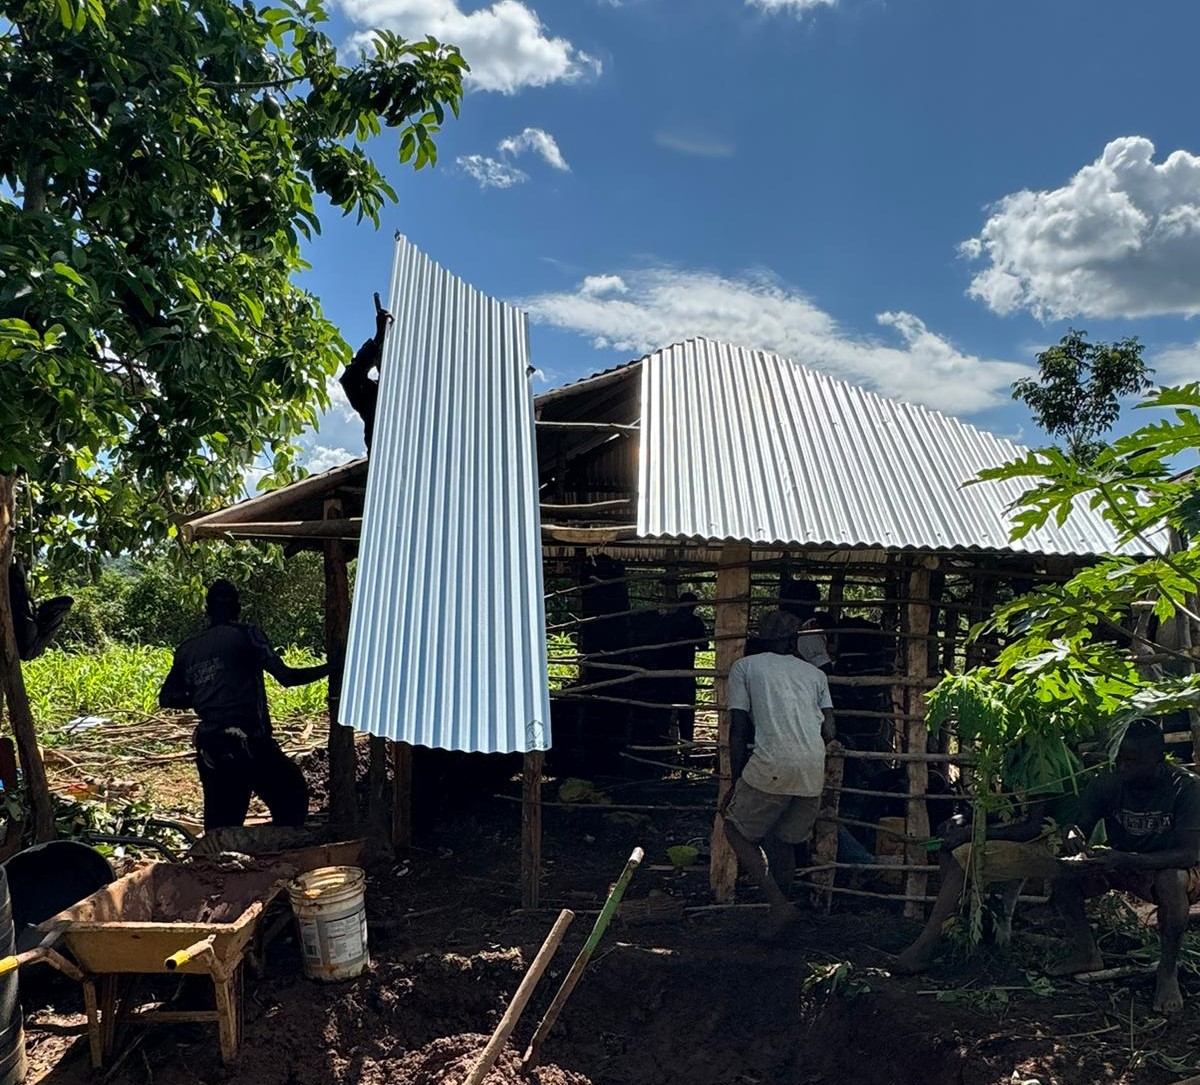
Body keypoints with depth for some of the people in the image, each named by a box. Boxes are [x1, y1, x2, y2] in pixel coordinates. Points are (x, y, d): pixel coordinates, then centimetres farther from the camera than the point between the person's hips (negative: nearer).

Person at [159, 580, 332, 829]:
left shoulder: (187, 649, 12)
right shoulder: (245, 634, -4)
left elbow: (166, 698, 14)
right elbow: (285, 676, -11)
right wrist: (329, 668, -3)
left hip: (209, 750, 6)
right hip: (248, 743, -6)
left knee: (220, 827, 15)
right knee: (292, 798, 11)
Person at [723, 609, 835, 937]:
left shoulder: (744, 667, 13)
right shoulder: (815, 673, 21)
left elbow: (738, 730, 6)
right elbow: (829, 732, 12)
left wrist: (737, 783, 12)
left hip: (772, 766, -4)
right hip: (814, 769, 4)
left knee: (737, 831, 13)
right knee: (783, 842, 21)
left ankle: (779, 905, 1)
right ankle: (780, 907, 26)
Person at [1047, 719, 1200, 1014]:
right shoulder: (1108, 784, -13)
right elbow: (1081, 827, -12)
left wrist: (1124, 860, -43)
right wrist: (1072, 839, -39)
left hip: (1171, 868, -4)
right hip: (1121, 865, 4)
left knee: (1171, 880, -38)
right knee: (1062, 871, -19)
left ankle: (1168, 973, -18)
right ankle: (1086, 953, -1)